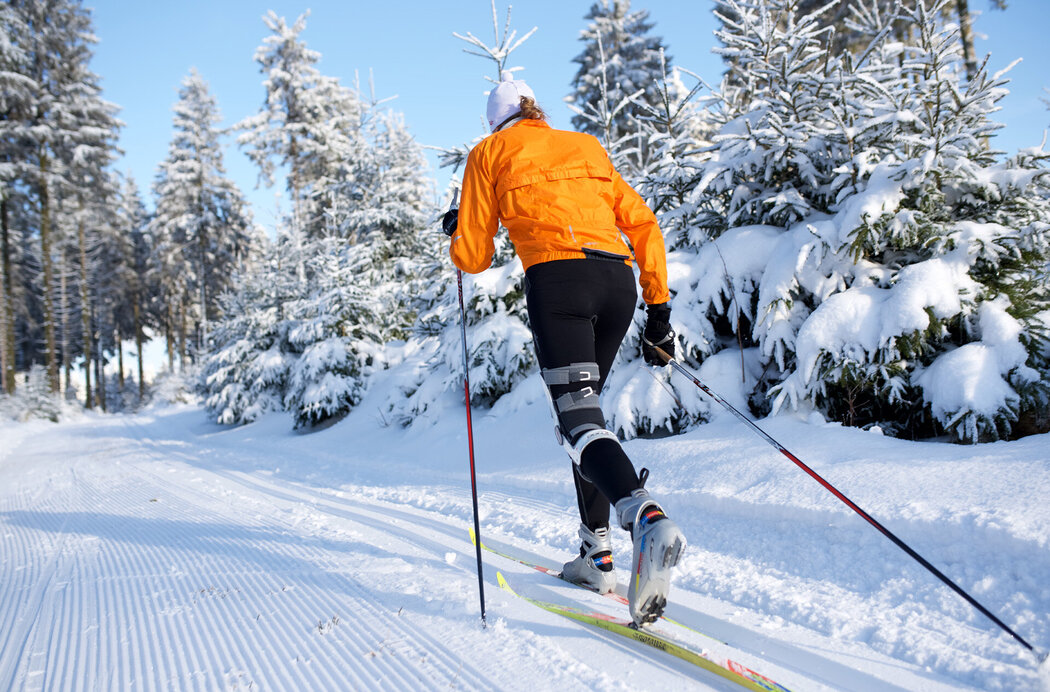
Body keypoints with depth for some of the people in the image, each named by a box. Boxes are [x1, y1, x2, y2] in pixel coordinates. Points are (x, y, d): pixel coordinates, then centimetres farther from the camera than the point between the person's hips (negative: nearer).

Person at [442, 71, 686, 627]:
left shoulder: (490, 154, 18)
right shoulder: (586, 148, 29)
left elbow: (472, 257, 13)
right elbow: (644, 226, 19)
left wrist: (458, 231, 36)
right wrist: (658, 308, 19)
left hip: (557, 279, -5)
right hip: (617, 280, 5)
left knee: (579, 421, -12)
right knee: (582, 407, 18)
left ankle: (646, 518, -41)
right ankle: (597, 552, 17)